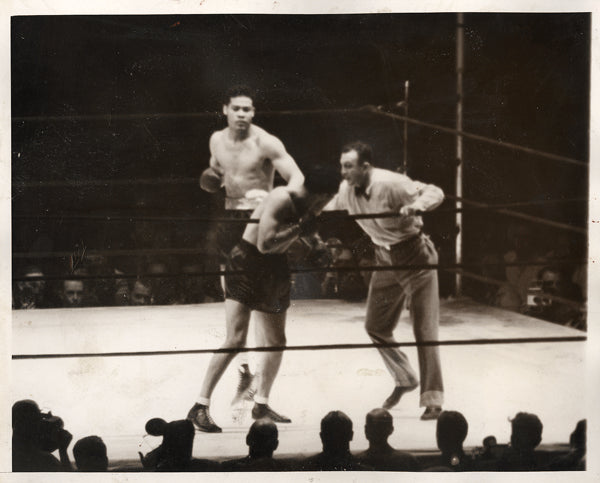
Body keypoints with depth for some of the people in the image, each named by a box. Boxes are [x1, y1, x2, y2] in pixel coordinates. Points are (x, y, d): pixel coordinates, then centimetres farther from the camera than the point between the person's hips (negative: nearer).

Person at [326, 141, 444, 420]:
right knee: (375, 326, 12)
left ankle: (433, 400, -3)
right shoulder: (346, 190, -4)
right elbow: (330, 210, 17)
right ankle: (405, 379, 34)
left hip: (414, 254, -7)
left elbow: (435, 193, -27)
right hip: (385, 259, 7)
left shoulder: (390, 184, -25)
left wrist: (415, 205, -46)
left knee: (424, 330, -8)